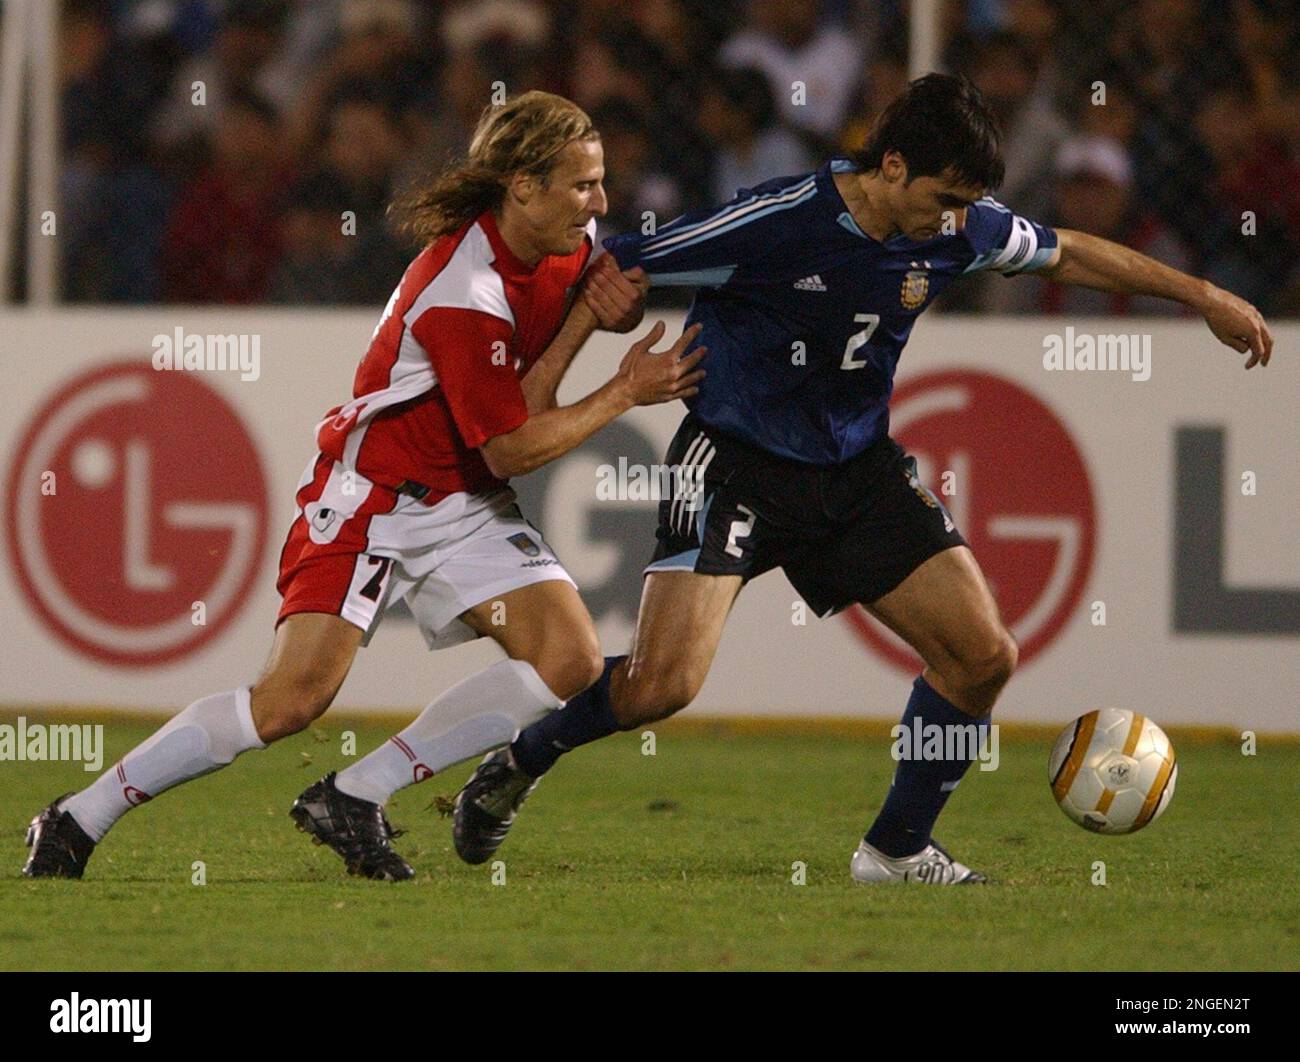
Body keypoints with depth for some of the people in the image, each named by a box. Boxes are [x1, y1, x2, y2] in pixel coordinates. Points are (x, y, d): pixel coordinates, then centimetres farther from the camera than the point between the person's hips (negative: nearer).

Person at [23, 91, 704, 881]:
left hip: (465, 504, 8)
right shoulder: (460, 295, -27)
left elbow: (614, 296, 19)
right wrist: (626, 393, -13)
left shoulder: (564, 239, -3)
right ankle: (79, 819, -7)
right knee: (295, 697, -20)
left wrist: (601, 309, -5)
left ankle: (353, 799, -6)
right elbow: (511, 449, -21)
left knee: (571, 660, -12)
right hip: (374, 496, -8)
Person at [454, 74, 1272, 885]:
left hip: (860, 469, 6)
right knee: (661, 685, -21)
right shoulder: (774, 225, -25)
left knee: (984, 658, -3)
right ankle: (519, 764, 8)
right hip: (739, 462, -6)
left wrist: (1202, 296, 18)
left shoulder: (955, 228, -7)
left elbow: (1066, 255, 14)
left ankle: (898, 850, 16)